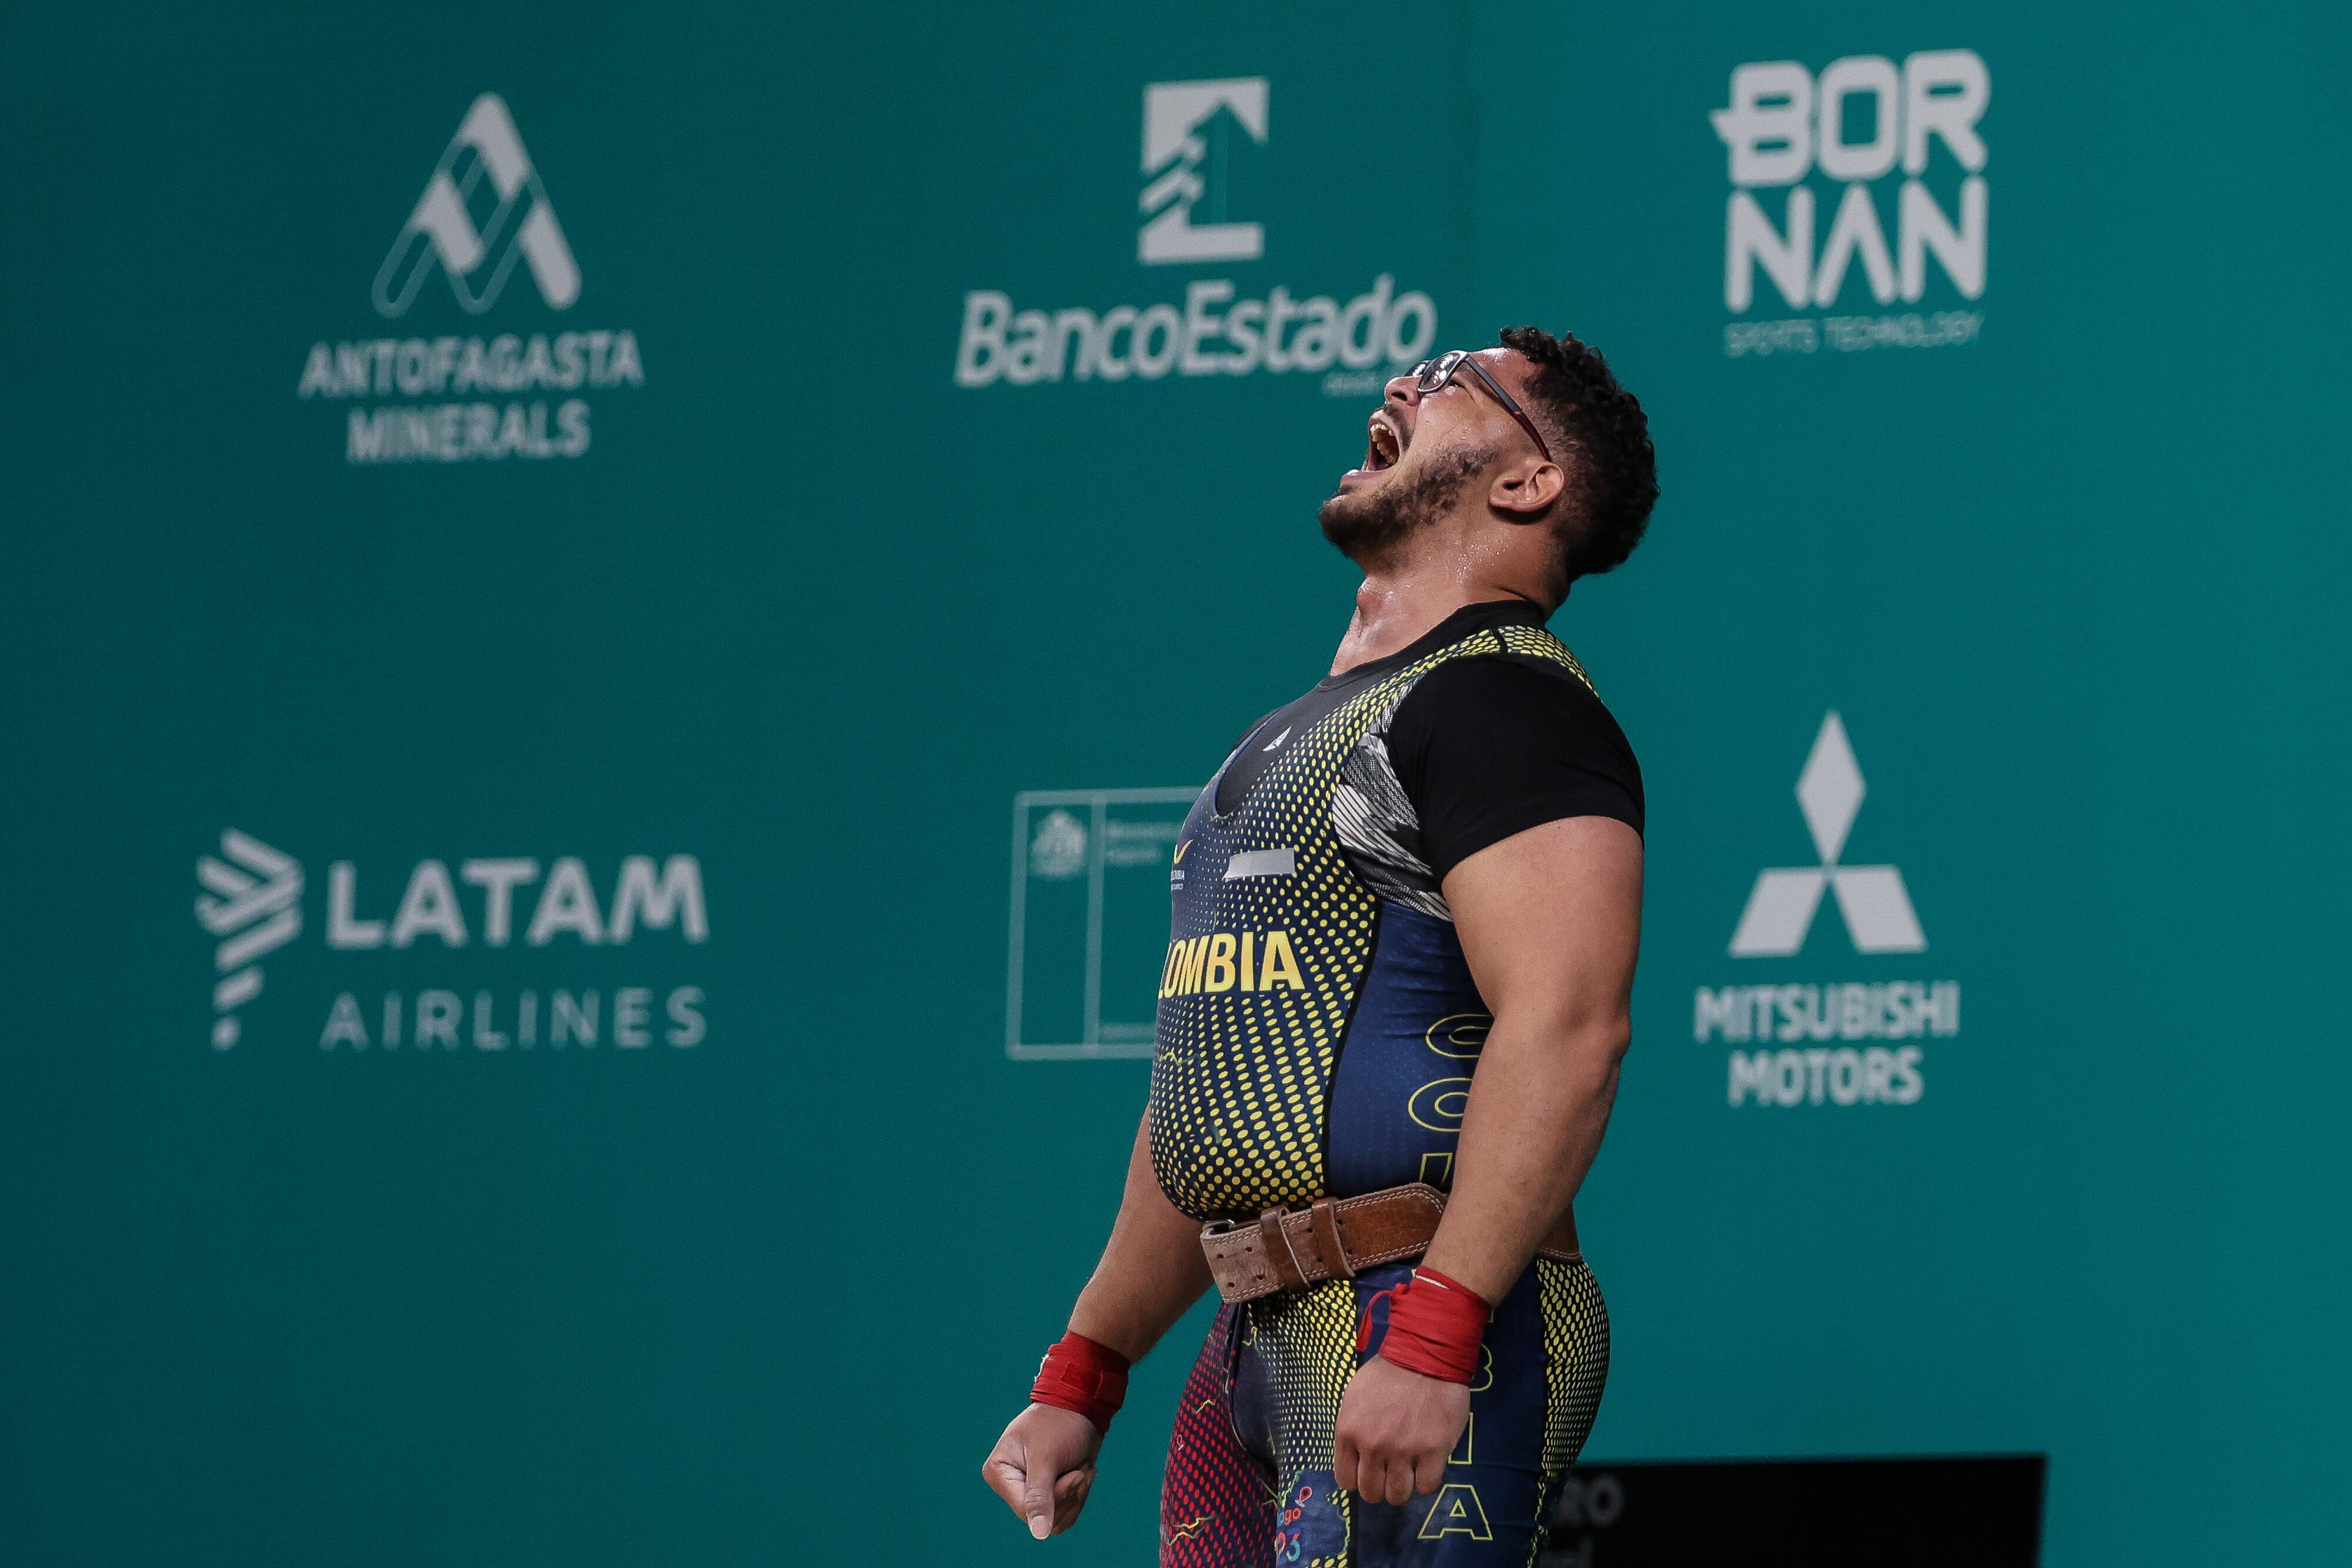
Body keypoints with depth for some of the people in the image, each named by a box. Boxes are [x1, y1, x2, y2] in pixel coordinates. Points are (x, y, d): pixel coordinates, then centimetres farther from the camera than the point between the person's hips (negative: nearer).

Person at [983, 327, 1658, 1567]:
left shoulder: (1505, 697, -7)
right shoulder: (1297, 739, 23)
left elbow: (1567, 1025, -21)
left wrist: (1429, 1340, -28)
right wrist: (1081, 1378, 23)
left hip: (1445, 1323, -9)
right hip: (1258, 1350, 9)